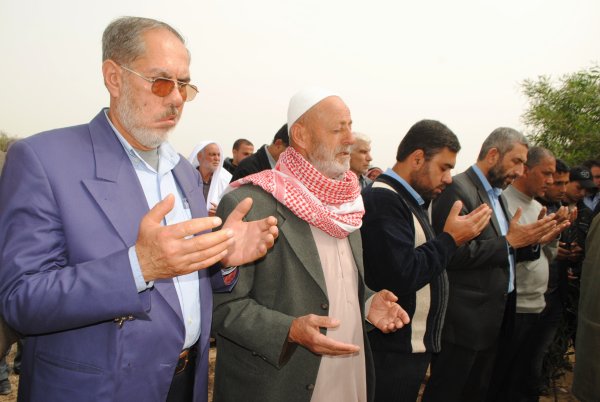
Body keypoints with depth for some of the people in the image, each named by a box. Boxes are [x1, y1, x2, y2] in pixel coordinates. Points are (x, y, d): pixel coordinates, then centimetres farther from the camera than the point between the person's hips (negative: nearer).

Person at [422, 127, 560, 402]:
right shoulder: (457, 189, -15)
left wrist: (530, 240, -3)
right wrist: (508, 242, -18)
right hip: (463, 320, -9)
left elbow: (499, 254, 14)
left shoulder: (496, 194, 14)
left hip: (492, 318, 9)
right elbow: (452, 254, -24)